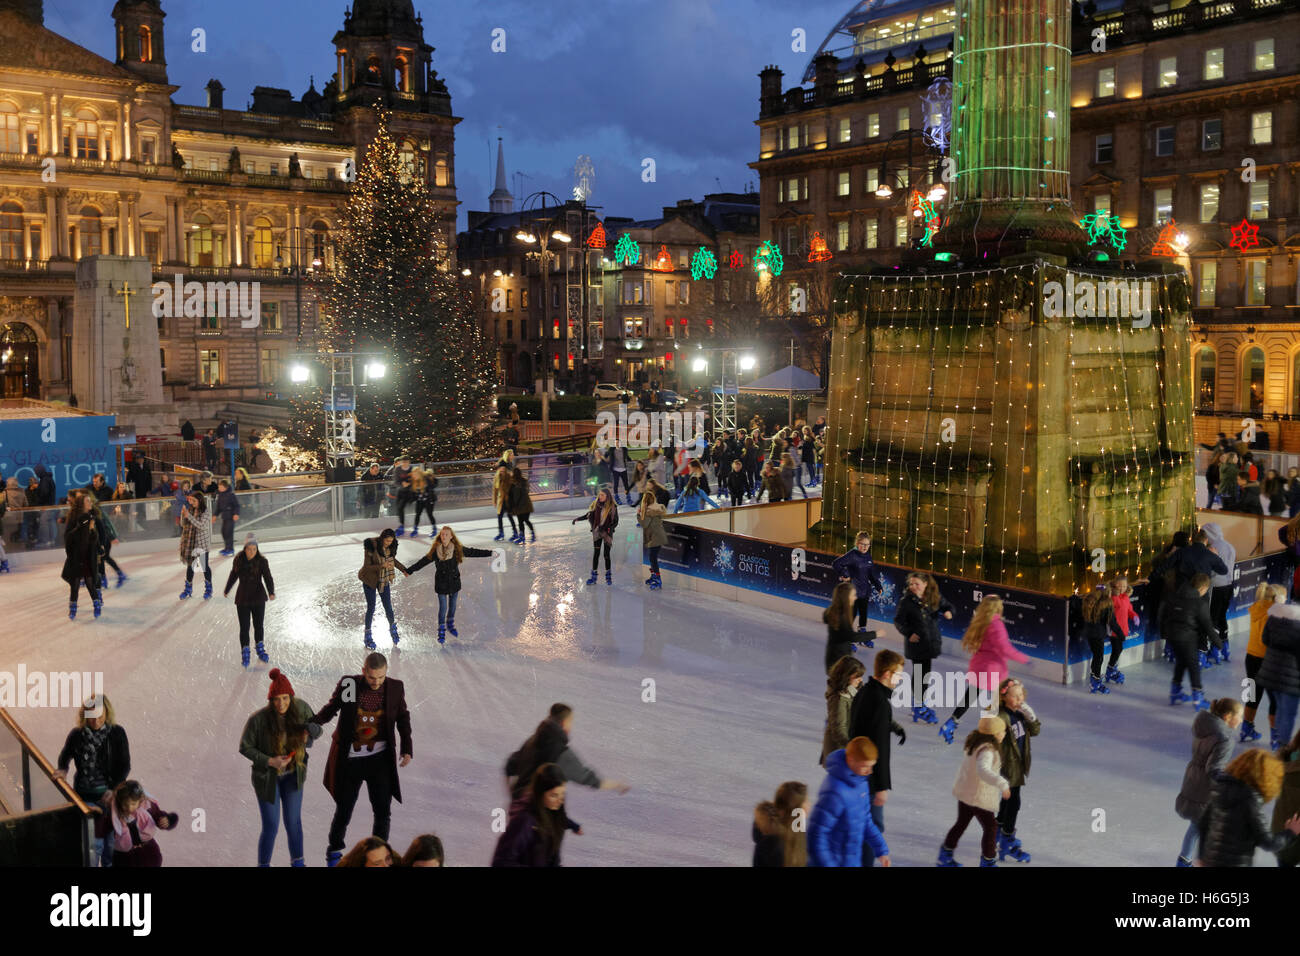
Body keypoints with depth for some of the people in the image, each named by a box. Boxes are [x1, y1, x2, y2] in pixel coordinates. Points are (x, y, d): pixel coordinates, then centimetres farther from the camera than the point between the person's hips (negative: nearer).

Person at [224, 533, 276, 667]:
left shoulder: (262, 561, -14)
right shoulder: (238, 560, -6)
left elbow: (268, 578, -18)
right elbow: (233, 576, 9)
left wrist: (271, 592, -35)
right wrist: (226, 591, 22)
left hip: (258, 598, -1)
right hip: (242, 598, 1)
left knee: (258, 625, 14)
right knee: (244, 627, 1)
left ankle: (260, 650, 35)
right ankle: (245, 652, 18)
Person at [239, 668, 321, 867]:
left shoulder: (301, 708, -15)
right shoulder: (258, 719, -25)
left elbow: (315, 726, 4)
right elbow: (245, 747, -12)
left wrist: (309, 735, -18)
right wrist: (269, 761, -23)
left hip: (293, 775, 3)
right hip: (267, 776, -3)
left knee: (293, 822, 12)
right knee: (271, 827, 2)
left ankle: (298, 861, 35)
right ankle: (263, 863, 25)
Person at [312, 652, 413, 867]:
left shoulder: (395, 688, -6)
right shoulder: (348, 684, -12)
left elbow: (403, 718, 8)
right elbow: (331, 708, 2)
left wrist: (406, 748, 1)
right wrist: (311, 722, -16)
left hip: (380, 758, 1)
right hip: (350, 758, -1)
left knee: (383, 811, 1)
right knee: (344, 810, 11)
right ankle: (334, 850, 36)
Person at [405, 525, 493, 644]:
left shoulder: (457, 549, -8)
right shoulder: (436, 551, -10)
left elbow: (473, 552, 0)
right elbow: (424, 561, -2)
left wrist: (490, 553, 3)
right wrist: (409, 571, 1)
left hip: (454, 582, 2)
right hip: (441, 584, -2)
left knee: (452, 605, 17)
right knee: (443, 607, -1)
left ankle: (450, 624, 41)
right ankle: (441, 632, 13)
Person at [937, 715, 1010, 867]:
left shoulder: (975, 743, 0)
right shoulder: (986, 751, -29)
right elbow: (983, 770, -46)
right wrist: (1002, 784, -54)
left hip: (964, 792, 9)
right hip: (979, 796, -9)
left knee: (961, 823, 23)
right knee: (991, 828, 8)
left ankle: (945, 856, 33)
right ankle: (988, 862, 17)